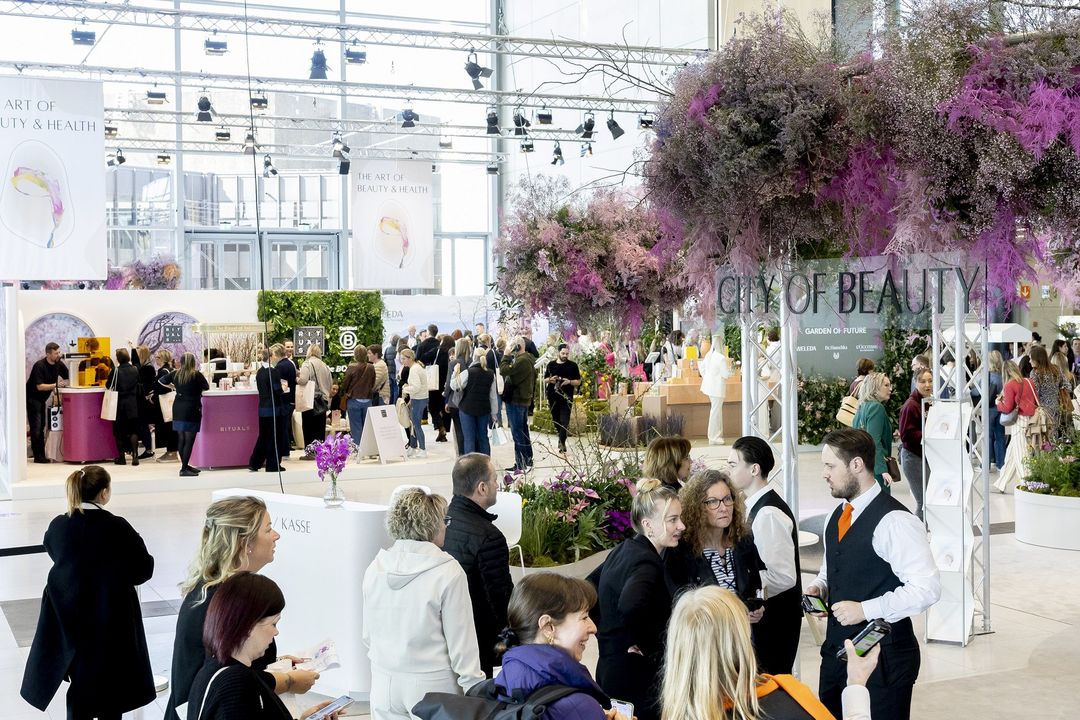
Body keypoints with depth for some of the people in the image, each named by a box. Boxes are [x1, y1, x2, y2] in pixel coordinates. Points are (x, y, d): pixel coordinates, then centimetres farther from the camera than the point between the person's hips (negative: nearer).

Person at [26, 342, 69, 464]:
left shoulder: (59, 364, -1)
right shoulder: (39, 366, -22)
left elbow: (68, 378, 9)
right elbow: (40, 386, -27)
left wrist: (65, 383, -12)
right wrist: (56, 385, -33)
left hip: (42, 399, 8)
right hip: (32, 398, -8)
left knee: (41, 426, 11)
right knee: (36, 427, -8)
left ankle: (41, 454, 16)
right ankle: (38, 456, -7)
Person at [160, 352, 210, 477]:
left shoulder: (175, 374, 3)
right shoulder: (196, 375, -11)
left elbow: (161, 380, 14)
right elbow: (206, 387, -1)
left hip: (178, 408, 6)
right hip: (192, 409, -6)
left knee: (181, 439, 13)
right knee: (189, 440, -4)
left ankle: (185, 465, 23)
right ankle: (184, 469, -6)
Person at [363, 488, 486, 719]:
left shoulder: (375, 569, 0)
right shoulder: (448, 572, -14)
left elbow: (368, 635, 10)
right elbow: (462, 642, -12)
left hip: (384, 685, 5)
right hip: (432, 685, -5)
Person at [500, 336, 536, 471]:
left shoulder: (522, 360, -20)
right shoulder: (528, 359, 13)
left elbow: (505, 370, -23)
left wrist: (506, 356, -14)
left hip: (516, 400, -10)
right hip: (525, 399, 10)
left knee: (517, 432, -6)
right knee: (524, 430, 16)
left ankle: (520, 463, -4)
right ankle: (528, 460, 23)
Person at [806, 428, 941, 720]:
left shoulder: (894, 521, -18)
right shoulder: (836, 518, 10)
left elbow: (926, 588, -22)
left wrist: (865, 609, -22)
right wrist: (818, 588, 3)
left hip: (883, 657, -8)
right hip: (836, 651, 8)